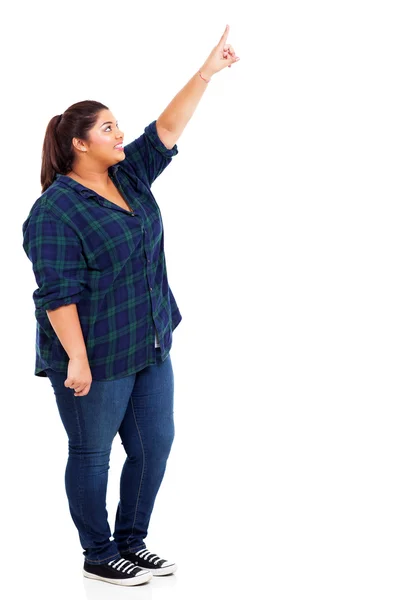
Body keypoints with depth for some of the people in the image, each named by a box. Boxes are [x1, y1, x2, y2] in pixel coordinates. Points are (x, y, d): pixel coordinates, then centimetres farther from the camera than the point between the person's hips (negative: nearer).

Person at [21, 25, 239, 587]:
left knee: (156, 443, 13)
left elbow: (167, 130, 4)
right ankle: (99, 557, 21)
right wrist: (76, 360, -23)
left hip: (149, 347, 8)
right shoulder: (55, 211, -18)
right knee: (92, 454, 7)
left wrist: (207, 72, -2)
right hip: (95, 359, -8)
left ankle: (131, 541, 29)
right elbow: (58, 293, -21)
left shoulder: (129, 177, 5)